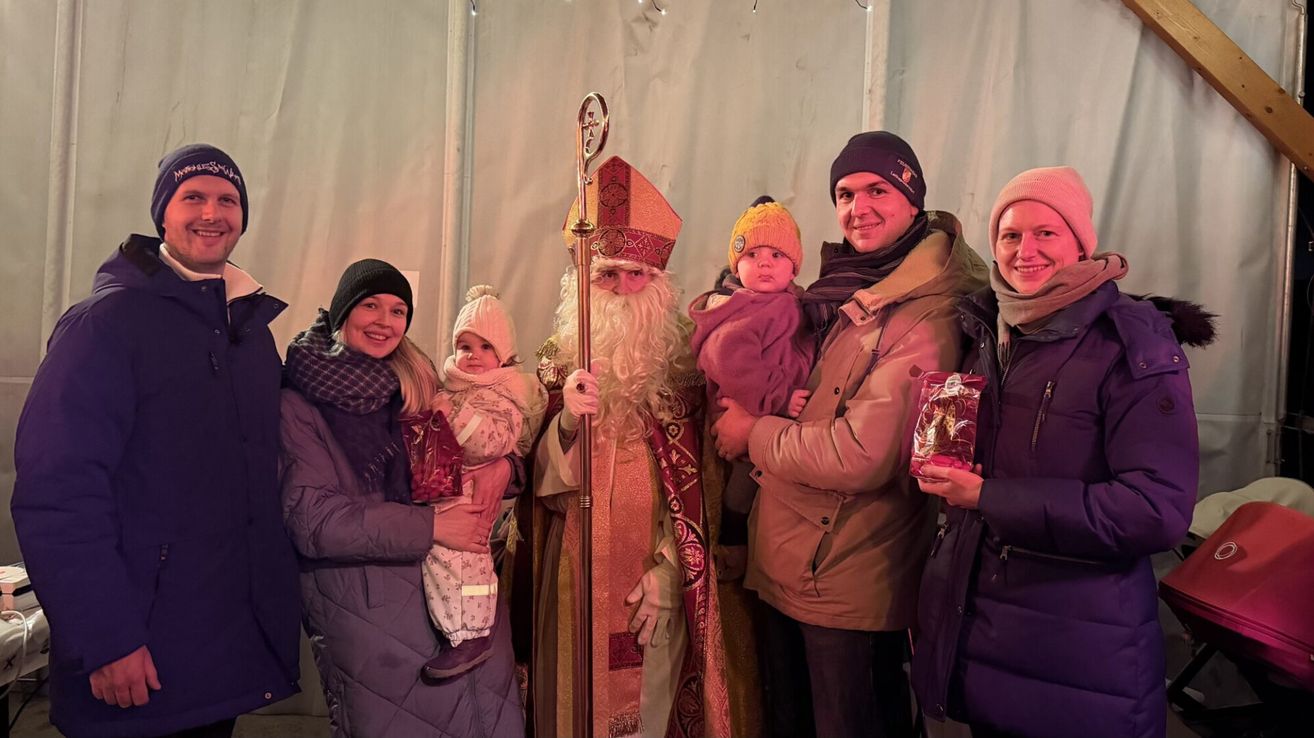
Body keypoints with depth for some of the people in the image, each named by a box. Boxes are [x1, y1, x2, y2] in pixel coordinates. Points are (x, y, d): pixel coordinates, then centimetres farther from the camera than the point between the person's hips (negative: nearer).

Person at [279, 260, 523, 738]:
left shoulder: (415, 384, 8)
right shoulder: (299, 405, -6)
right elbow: (311, 519, -13)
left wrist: (499, 463, -9)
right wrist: (430, 526, -17)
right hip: (365, 605, -4)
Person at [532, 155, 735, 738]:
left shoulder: (682, 368, -1)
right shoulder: (560, 365, 1)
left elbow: (694, 485, -2)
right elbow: (545, 484, -4)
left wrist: (669, 568, -10)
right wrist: (568, 422, -22)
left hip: (657, 581, -1)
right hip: (577, 578, 1)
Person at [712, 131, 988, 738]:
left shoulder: (926, 317, -21)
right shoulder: (846, 296, 8)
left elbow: (862, 455, -26)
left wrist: (756, 433, -12)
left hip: (849, 588, -8)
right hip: (785, 569, 9)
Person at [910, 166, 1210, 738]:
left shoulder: (1132, 347, -12)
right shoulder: (985, 335, 6)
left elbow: (1159, 510, -22)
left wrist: (989, 496, -21)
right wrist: (937, 467, -3)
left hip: (1083, 651, -5)